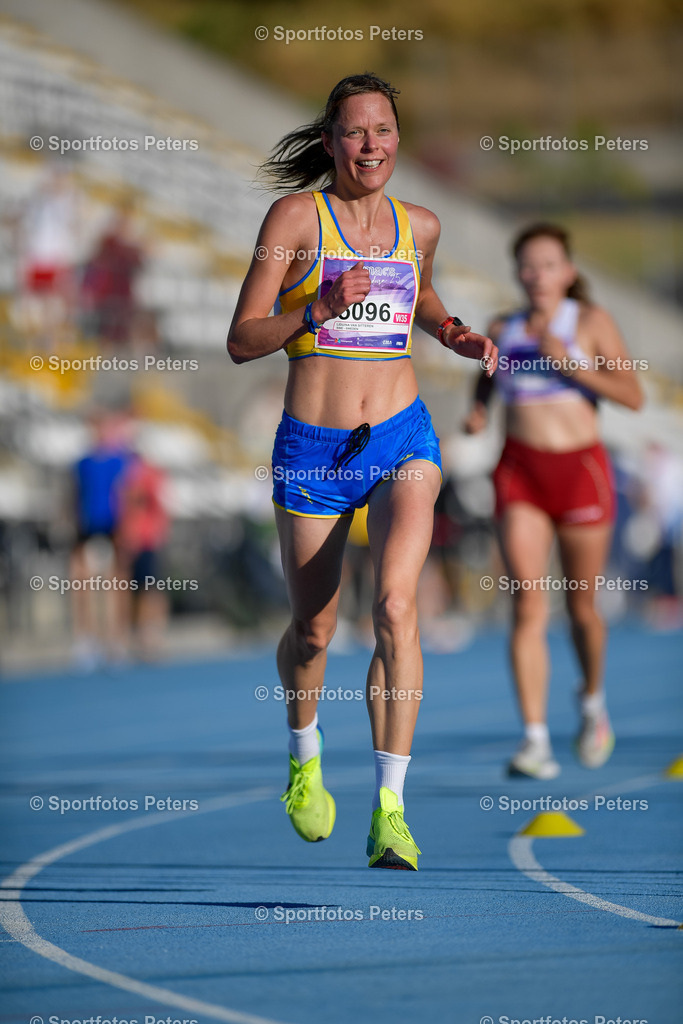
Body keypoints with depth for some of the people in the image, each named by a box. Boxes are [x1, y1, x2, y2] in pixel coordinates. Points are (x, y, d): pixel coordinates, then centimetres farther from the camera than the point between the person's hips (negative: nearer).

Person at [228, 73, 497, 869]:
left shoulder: (419, 227, 7)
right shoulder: (296, 216, -4)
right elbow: (241, 341, -6)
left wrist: (455, 334, 11)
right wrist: (322, 308, -20)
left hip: (403, 443, 1)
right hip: (312, 451, -1)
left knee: (396, 607, -20)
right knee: (312, 632, 10)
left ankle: (389, 812, -20)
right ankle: (304, 759, 42)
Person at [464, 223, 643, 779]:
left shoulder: (591, 321, -1)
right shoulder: (503, 329, 9)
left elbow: (634, 395, -8)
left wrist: (568, 362, -17)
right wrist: (478, 410, 8)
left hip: (580, 469, -2)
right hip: (520, 472, 2)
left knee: (580, 608, 9)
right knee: (528, 608, -12)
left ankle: (593, 700, 40)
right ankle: (535, 739, -18)